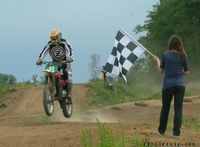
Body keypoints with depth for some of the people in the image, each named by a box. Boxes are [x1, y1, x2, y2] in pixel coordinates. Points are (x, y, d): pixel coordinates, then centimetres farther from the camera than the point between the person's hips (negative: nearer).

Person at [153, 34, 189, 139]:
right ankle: (176, 132, -3)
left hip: (168, 86, 0)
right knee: (178, 109, 1)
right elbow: (186, 72, 3)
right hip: (180, 85, 0)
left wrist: (158, 61, 20)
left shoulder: (166, 55, -7)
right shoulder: (183, 56, -3)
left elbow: (161, 70, 4)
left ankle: (161, 130, 23)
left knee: (165, 108, 14)